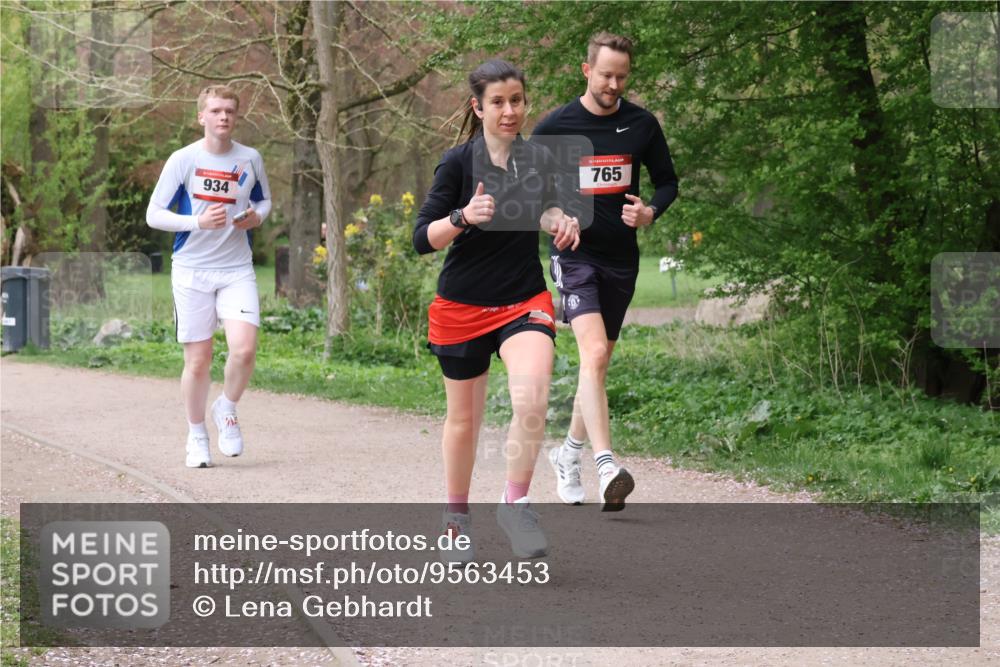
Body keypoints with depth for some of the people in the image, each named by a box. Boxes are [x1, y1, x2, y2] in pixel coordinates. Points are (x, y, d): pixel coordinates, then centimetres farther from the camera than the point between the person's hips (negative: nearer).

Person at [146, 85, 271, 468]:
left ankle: (226, 411, 10)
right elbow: (153, 214, -3)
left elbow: (264, 200, 21)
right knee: (197, 361, 1)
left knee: (244, 349, -18)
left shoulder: (250, 159, 4)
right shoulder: (183, 160, -4)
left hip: (237, 269, 2)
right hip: (192, 271, -1)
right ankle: (196, 436, 20)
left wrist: (257, 217, -3)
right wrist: (198, 222, -18)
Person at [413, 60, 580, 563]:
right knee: (464, 418, 10)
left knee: (532, 396, -25)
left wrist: (559, 219, -3)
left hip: (526, 303, 2)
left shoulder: (540, 160, 1)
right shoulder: (458, 162, -11)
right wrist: (464, 216, -31)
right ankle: (456, 517, 32)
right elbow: (422, 238, -13)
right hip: (463, 308, -2)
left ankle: (515, 503, -9)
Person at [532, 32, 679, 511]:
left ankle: (568, 454, 34)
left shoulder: (642, 125, 2)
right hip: (574, 254, -4)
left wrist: (650, 212, -8)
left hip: (621, 257, 4)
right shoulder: (555, 127, -5)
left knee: (598, 362, 13)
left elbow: (667, 181, 13)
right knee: (593, 353, -23)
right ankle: (606, 468, -32)